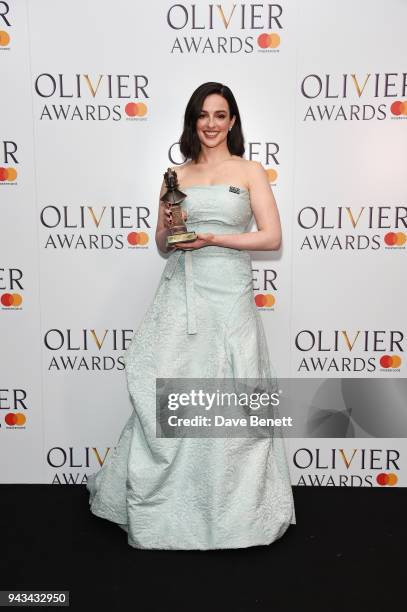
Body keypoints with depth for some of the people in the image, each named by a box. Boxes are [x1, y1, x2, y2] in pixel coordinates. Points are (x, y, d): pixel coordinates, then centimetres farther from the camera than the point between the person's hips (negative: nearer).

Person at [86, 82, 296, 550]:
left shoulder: (250, 172, 6)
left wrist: (212, 237, -11)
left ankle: (234, 504, 21)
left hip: (228, 293, -2)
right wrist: (168, 230, -7)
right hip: (180, 293, 2)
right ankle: (164, 501, 21)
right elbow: (162, 244, 16)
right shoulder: (176, 175, 13)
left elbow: (272, 237, -2)